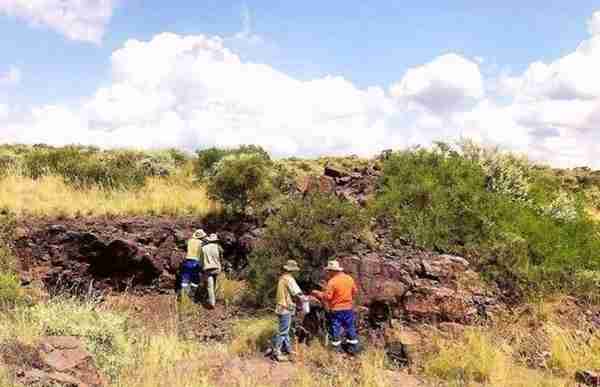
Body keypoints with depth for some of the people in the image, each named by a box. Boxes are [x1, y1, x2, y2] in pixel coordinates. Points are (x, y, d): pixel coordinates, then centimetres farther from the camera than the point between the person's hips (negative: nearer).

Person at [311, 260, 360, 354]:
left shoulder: (332, 281, -17)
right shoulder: (350, 278, 3)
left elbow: (327, 296, -18)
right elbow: (355, 291, 11)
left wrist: (317, 293, -4)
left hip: (336, 309, -5)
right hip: (349, 308, 5)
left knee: (335, 329, 6)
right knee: (350, 328, 14)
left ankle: (337, 350, 10)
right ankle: (353, 348, 19)